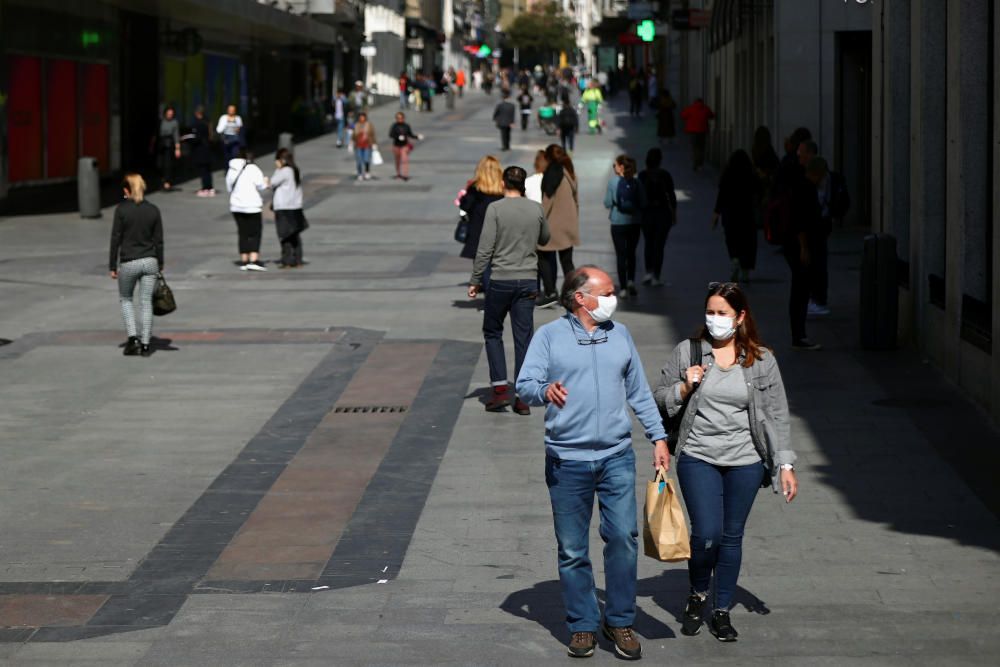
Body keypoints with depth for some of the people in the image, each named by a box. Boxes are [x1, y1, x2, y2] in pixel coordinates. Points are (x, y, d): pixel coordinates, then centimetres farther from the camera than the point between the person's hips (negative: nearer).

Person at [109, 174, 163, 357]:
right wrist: (160, 264, 13)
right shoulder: (153, 210, 1)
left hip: (128, 262, -2)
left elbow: (116, 239, -7)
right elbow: (159, 240, 3)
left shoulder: (121, 209, -8)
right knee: (146, 302, 7)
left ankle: (132, 337, 2)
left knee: (125, 299, 17)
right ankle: (145, 343, 6)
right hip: (149, 261, 2)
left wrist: (112, 266, 0)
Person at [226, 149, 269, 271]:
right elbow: (261, 185, -13)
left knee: (243, 234, 11)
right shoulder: (252, 169, -10)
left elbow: (229, 187, 11)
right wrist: (266, 182, 8)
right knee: (255, 234, -2)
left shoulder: (231, 171, 8)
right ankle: (254, 260, -12)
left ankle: (244, 261, 10)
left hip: (236, 206, 6)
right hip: (252, 206, -6)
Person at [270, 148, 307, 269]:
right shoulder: (296, 171, 12)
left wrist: (277, 170, 0)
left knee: (285, 236, -4)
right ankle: (297, 260, 13)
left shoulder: (284, 172, -15)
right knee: (295, 235, 11)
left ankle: (287, 261, -4)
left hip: (284, 209, -8)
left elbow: (272, 183, -9)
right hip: (296, 208, 8)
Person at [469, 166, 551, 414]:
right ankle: (523, 396, 3)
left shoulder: (495, 209, -8)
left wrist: (475, 280, -4)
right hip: (528, 281, 3)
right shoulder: (536, 209, 3)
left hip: (501, 280, -3)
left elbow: (485, 249, -10)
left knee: (492, 333, 12)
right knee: (524, 338, 5)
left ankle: (500, 389, 3)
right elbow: (544, 239, 19)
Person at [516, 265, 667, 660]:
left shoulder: (619, 334, 11)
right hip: (567, 461, -2)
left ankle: (621, 621, 9)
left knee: (623, 538, -4)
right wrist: (545, 391, -31)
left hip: (616, 457, 2)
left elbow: (639, 391, 16)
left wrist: (658, 436, 12)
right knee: (572, 550, 4)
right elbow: (524, 385, -8)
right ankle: (583, 625, 16)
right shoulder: (549, 336, 0)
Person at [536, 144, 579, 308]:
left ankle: (550, 292, -4)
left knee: (544, 257, 3)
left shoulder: (552, 173, -12)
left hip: (553, 225, -7)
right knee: (567, 261, 10)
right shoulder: (570, 173, 10)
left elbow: (547, 201, -15)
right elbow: (576, 200, 16)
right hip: (568, 225, 7)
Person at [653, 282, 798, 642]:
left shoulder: (762, 361, 1)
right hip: (698, 458, -1)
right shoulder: (687, 352, 1)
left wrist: (785, 465, -4)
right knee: (707, 534, -11)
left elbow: (776, 416, 2)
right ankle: (697, 595, 17)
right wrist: (684, 388, -12)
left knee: (732, 536, 7)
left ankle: (722, 611, 21)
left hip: (745, 462, 1)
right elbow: (659, 398, 8)